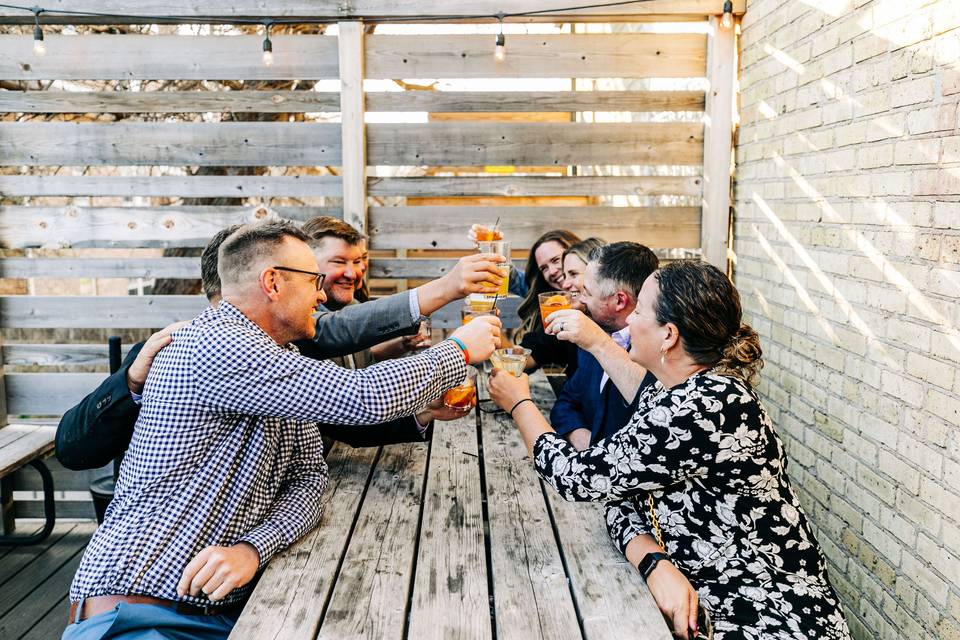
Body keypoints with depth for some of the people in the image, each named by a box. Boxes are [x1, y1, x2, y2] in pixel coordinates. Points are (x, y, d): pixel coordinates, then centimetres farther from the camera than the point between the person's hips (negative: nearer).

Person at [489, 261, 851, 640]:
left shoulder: (703, 409, -26)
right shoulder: (666, 395, 2)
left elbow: (578, 477, -18)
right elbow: (622, 501, 1)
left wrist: (519, 404, -2)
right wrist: (656, 563, -19)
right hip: (704, 606, 7)